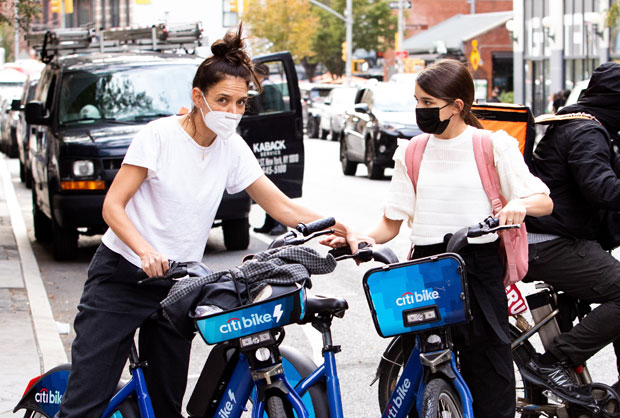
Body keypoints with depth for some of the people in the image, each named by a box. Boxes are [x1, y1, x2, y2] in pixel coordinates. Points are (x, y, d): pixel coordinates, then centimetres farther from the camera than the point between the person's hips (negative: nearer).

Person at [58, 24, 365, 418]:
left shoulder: (232, 149, 3)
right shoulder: (160, 135, -11)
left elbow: (283, 207, 5)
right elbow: (113, 205, -12)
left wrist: (343, 231, -8)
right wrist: (146, 251, -29)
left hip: (176, 285, 5)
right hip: (121, 277, -5)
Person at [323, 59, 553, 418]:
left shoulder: (493, 146, 1)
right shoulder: (411, 153, 11)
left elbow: (544, 201, -3)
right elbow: (392, 223, 11)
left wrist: (520, 204, -25)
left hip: (479, 267, -3)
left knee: (489, 379, -3)